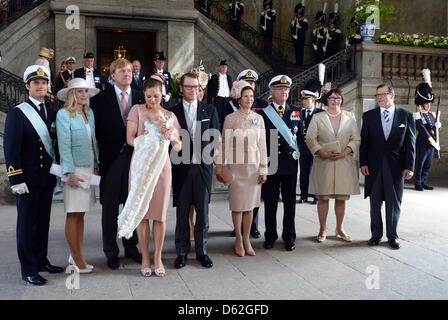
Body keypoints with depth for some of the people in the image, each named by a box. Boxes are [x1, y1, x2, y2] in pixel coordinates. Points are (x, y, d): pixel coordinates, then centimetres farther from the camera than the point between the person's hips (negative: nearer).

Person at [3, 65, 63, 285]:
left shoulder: (52, 113, 11)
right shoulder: (17, 113, -6)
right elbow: (11, 149, -10)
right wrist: (16, 179, -15)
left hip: (47, 178, 6)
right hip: (28, 179, -5)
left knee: (43, 220, 15)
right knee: (27, 223, 2)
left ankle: (41, 260, 29)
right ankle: (28, 270, 12)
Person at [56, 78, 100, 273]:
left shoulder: (89, 113, 12)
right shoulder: (64, 114, -7)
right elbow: (64, 145, -12)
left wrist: (95, 166, 11)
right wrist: (70, 172, -17)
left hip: (88, 168, 7)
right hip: (74, 169, -7)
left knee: (81, 213, 11)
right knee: (73, 214, -1)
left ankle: (76, 255, 20)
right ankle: (77, 259, 6)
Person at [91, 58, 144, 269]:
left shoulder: (140, 97, 7)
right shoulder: (101, 99, -1)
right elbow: (97, 130, -4)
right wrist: (97, 158, -10)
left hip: (134, 157, 2)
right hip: (111, 159, -2)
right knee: (109, 208, 7)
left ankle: (131, 247, 28)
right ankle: (111, 252, 21)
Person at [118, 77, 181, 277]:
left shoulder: (170, 116, 10)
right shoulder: (137, 110, 4)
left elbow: (178, 147, 7)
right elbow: (130, 138, -3)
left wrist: (173, 139, -16)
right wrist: (148, 144, -19)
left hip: (161, 166, 1)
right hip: (141, 165, -1)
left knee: (160, 213, 1)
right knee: (141, 211, 1)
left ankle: (158, 258, 12)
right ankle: (145, 258, 13)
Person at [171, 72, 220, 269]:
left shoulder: (210, 111, 9)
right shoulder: (173, 112, 5)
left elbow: (215, 139, 8)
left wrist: (208, 158, 0)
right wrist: (174, 160, -4)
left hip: (203, 166, 1)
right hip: (181, 167, -1)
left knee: (203, 212, 6)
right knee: (181, 213, 5)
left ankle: (202, 252, 18)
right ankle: (181, 252, 17)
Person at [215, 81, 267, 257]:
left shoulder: (258, 118, 6)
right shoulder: (230, 118, 0)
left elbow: (262, 145, 6)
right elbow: (223, 144, 2)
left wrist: (263, 169, 3)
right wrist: (219, 167, 1)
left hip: (253, 166, 2)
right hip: (235, 166, -2)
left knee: (250, 205, 6)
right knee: (237, 204, 2)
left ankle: (246, 239, 17)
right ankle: (238, 239, 16)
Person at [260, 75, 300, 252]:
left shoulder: (296, 112, 10)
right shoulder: (263, 114, 3)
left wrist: (300, 156, 1)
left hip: (290, 165, 2)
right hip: (270, 164, -1)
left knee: (290, 203, 7)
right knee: (270, 203, 6)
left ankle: (289, 237, 20)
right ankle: (270, 237, 20)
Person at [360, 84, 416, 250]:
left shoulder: (406, 116, 3)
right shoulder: (369, 116, 5)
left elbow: (410, 144, 2)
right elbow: (364, 141, 4)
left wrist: (409, 167, -5)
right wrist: (363, 163, -4)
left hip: (395, 166, -1)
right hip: (374, 166, 1)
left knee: (394, 203, 7)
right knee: (375, 202, 8)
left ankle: (392, 235, 21)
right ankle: (376, 234, 21)